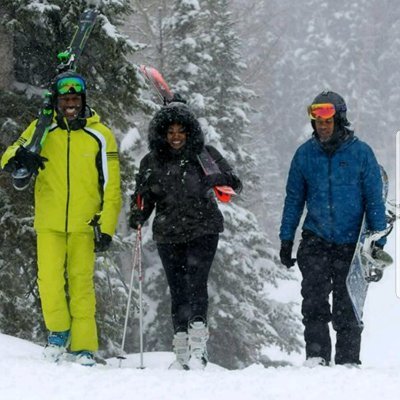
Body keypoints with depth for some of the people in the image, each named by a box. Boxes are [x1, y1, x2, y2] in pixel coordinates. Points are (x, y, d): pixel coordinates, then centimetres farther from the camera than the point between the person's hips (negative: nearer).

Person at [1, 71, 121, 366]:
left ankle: (84, 346, 0)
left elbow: (111, 187, 4)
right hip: (49, 222, 1)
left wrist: (107, 228, -4)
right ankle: (59, 331, 10)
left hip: (84, 223, -1)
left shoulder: (100, 136, 3)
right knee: (50, 279, -11)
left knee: (81, 283, -5)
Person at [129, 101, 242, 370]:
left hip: (203, 230, -3)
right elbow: (144, 197, 13)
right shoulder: (152, 162, 7)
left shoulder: (204, 155, 0)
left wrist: (228, 183, -23)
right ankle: (182, 353, 8)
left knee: (195, 284, -16)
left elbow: (231, 180, 1)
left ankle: (198, 347, -19)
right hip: (168, 235, 3)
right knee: (178, 291, 4)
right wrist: (138, 216, -7)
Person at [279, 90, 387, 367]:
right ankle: (316, 355, -10)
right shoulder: (305, 154, 4)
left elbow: (374, 200, 2)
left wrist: (378, 243, -1)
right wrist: (286, 240, 8)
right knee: (314, 298, -13)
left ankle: (348, 361, 10)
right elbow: (294, 199, 11)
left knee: (347, 304, 2)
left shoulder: (361, 153, -2)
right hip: (316, 239, 1)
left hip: (351, 242, -1)